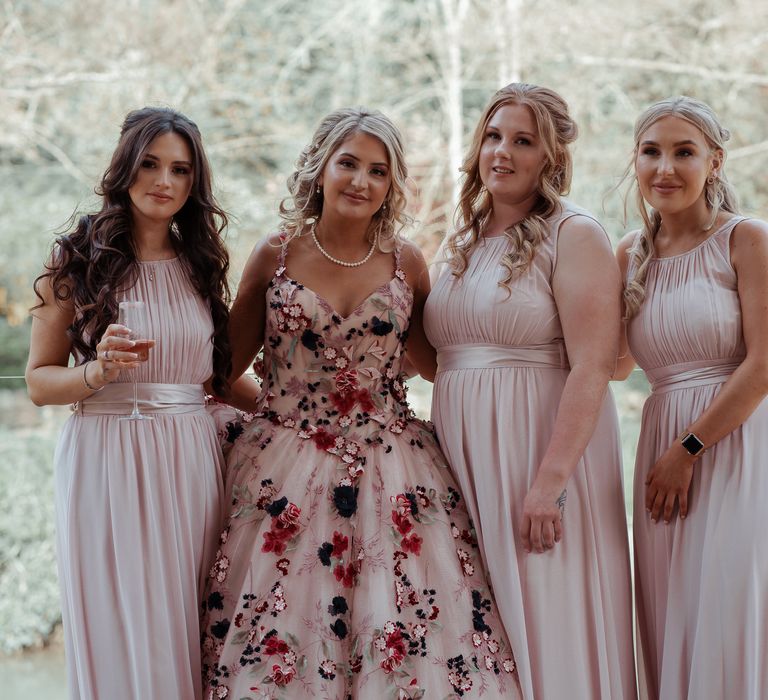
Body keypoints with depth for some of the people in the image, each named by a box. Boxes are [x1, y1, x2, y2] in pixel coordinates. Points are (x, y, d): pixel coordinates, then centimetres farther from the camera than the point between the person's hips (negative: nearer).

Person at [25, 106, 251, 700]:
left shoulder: (201, 265, 12)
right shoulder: (78, 260, 1)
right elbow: (39, 381, 0)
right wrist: (98, 371, -17)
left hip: (191, 464, 3)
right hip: (106, 462, -3)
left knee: (186, 637, 3)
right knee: (120, 637, -2)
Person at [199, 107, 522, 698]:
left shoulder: (406, 262, 5)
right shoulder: (275, 257, 2)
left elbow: (437, 361, 14)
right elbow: (228, 365, 10)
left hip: (392, 467, 1)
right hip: (288, 467, -1)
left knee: (412, 632, -5)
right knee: (278, 635, -3)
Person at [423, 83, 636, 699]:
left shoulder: (573, 234, -6)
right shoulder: (462, 245, 15)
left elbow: (592, 367, -15)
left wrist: (552, 480, -22)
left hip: (542, 446, -6)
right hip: (463, 460, 6)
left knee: (544, 630, -3)